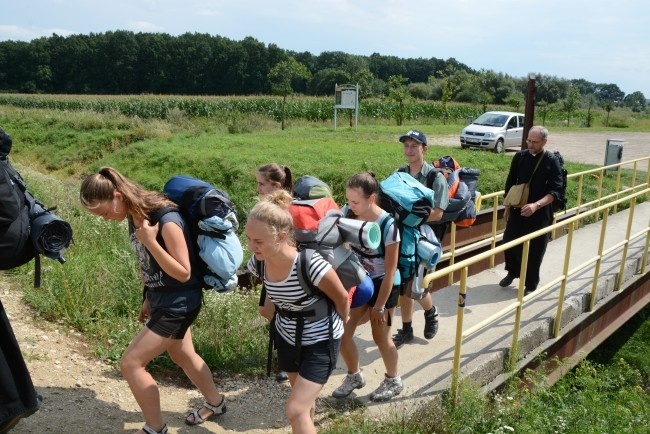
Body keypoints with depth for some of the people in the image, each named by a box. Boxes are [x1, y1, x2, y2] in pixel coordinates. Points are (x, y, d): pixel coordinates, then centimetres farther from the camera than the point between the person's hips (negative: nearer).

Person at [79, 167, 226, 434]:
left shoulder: (166, 221, -28)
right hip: (163, 299, 9)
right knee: (182, 356, 24)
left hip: (180, 302, -9)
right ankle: (215, 403, 48)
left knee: (130, 363, -4)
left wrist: (150, 241, -31)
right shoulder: (135, 217, -2)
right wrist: (148, 298, 18)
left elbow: (183, 273, -25)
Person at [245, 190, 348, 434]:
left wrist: (342, 324, 2)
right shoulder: (258, 264, -18)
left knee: (295, 411, -7)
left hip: (320, 342, -6)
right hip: (286, 337, 6)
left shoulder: (311, 265, -36)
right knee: (303, 399, 26)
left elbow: (341, 298, -16)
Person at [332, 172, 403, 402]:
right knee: (341, 332, 5)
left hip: (383, 285, -5)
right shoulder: (348, 213, -14)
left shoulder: (387, 226, -27)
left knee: (381, 336, 10)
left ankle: (393, 381, 38)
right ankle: (354, 375, 33)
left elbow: (390, 272, -20)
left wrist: (380, 306, -16)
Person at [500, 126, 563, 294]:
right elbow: (510, 184, 8)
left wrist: (536, 205, -29)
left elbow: (555, 191, -15)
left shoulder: (552, 161, -10)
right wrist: (507, 207, 9)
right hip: (518, 210, 3)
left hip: (540, 214, -3)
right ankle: (512, 272, 34)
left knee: (535, 250, 4)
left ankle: (531, 284, 22)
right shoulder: (520, 156, 0)